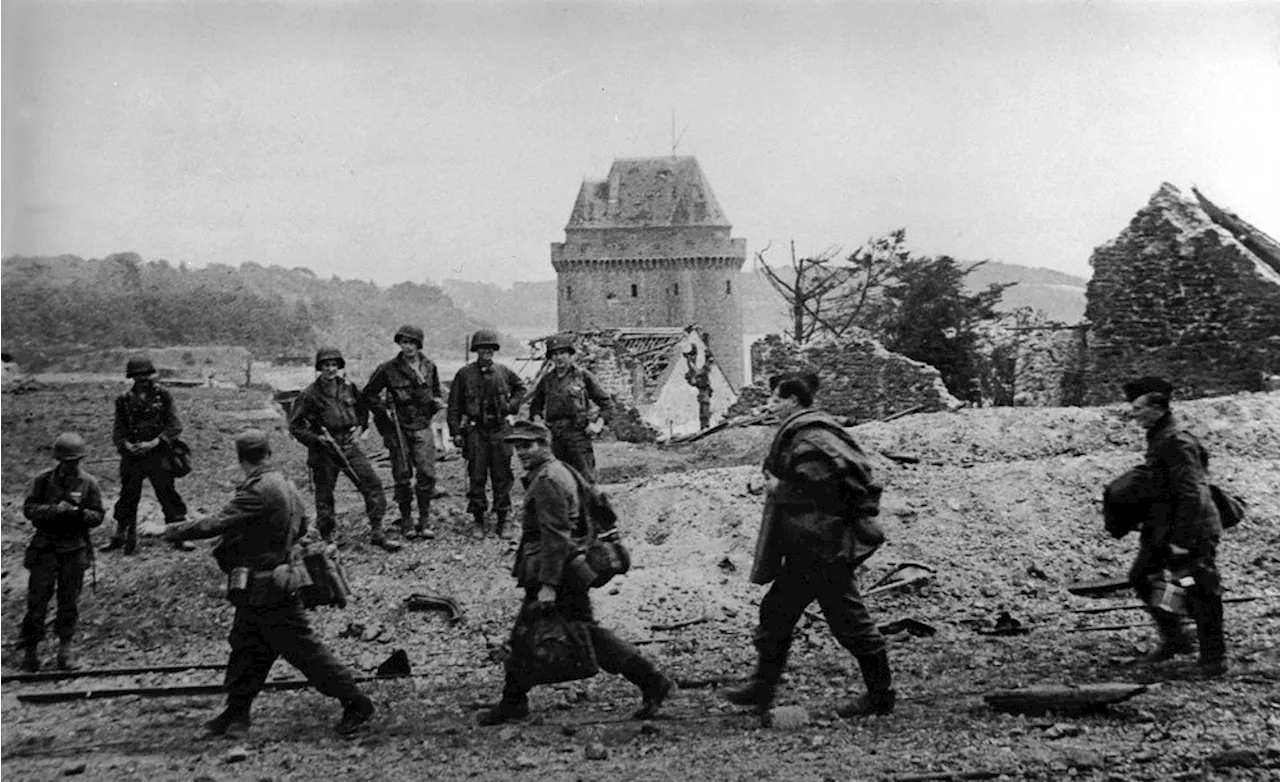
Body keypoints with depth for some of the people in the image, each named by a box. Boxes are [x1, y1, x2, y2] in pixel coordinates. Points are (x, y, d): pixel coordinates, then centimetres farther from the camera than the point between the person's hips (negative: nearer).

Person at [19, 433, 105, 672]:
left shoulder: (89, 483, -1)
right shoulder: (43, 480, -1)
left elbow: (98, 516, -1)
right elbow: (29, 508, -6)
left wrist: (80, 513, -21)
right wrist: (54, 509, -21)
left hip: (75, 550, 1)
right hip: (45, 548, 0)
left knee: (69, 602, 6)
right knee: (37, 600, 1)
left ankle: (65, 648, 16)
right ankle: (31, 649, 11)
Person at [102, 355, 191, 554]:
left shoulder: (162, 395, -3)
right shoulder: (124, 400, 3)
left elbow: (175, 426, -6)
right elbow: (118, 432, 5)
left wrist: (152, 444, -15)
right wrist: (128, 446, -14)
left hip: (158, 455, -2)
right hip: (132, 457, 2)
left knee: (168, 495, -1)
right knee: (127, 497, 11)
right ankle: (119, 538, 25)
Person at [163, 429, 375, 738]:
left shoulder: (259, 491, -21)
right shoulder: (287, 485, 8)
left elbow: (217, 523, -23)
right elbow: (303, 530, 17)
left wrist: (175, 531, -13)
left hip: (268, 589, -9)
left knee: (302, 648, -3)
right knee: (245, 647, 14)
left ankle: (356, 703, 4)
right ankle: (236, 713, 22)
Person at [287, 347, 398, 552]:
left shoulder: (349, 387, 3)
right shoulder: (310, 395, -9)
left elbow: (363, 409, 21)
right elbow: (295, 426, -4)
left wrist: (360, 428, 5)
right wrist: (317, 439, -15)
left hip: (350, 447, 3)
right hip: (324, 452, -3)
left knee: (373, 485, -7)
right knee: (324, 496, 6)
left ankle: (377, 533, -1)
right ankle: (326, 539, 22)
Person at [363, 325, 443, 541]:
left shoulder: (429, 367, 7)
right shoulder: (389, 369, -3)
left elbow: (435, 392, 23)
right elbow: (369, 393, 6)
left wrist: (436, 402, 4)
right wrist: (383, 410, -5)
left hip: (422, 427, 2)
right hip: (398, 428, -2)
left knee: (427, 473, -6)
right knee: (402, 476, 2)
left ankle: (425, 521, 6)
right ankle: (406, 522, 16)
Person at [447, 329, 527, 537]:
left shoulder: (503, 372, 6)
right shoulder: (464, 374, 0)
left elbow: (521, 387, 25)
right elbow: (454, 405, 2)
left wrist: (512, 405, 9)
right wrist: (456, 432, -3)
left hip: (500, 429, 2)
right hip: (476, 430, -2)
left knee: (502, 476, 3)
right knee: (476, 477, 1)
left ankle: (502, 520, 12)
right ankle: (478, 520, 11)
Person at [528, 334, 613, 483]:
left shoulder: (583, 376, 1)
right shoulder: (546, 380, 10)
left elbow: (607, 402, 6)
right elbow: (535, 405, 24)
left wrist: (599, 424, -3)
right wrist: (538, 419, 6)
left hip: (579, 435, -4)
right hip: (556, 437, 4)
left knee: (586, 481, -7)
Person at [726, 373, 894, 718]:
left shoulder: (808, 438, -17)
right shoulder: (798, 434, 15)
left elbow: (819, 486, -27)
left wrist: (780, 489, -14)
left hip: (824, 545, -11)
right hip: (808, 547, 11)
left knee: (849, 618, -1)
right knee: (776, 611, 14)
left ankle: (882, 694, 11)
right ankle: (763, 686, 23)